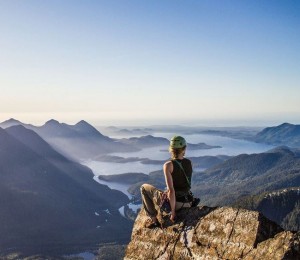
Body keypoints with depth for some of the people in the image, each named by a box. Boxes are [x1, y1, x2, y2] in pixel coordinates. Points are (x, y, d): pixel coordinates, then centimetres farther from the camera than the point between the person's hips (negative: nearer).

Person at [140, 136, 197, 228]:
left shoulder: (168, 165, -19)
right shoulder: (189, 163, -1)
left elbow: (171, 190, -23)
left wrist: (173, 211, -15)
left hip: (173, 201, -6)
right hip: (188, 202, 6)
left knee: (144, 188, 16)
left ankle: (154, 219, 15)